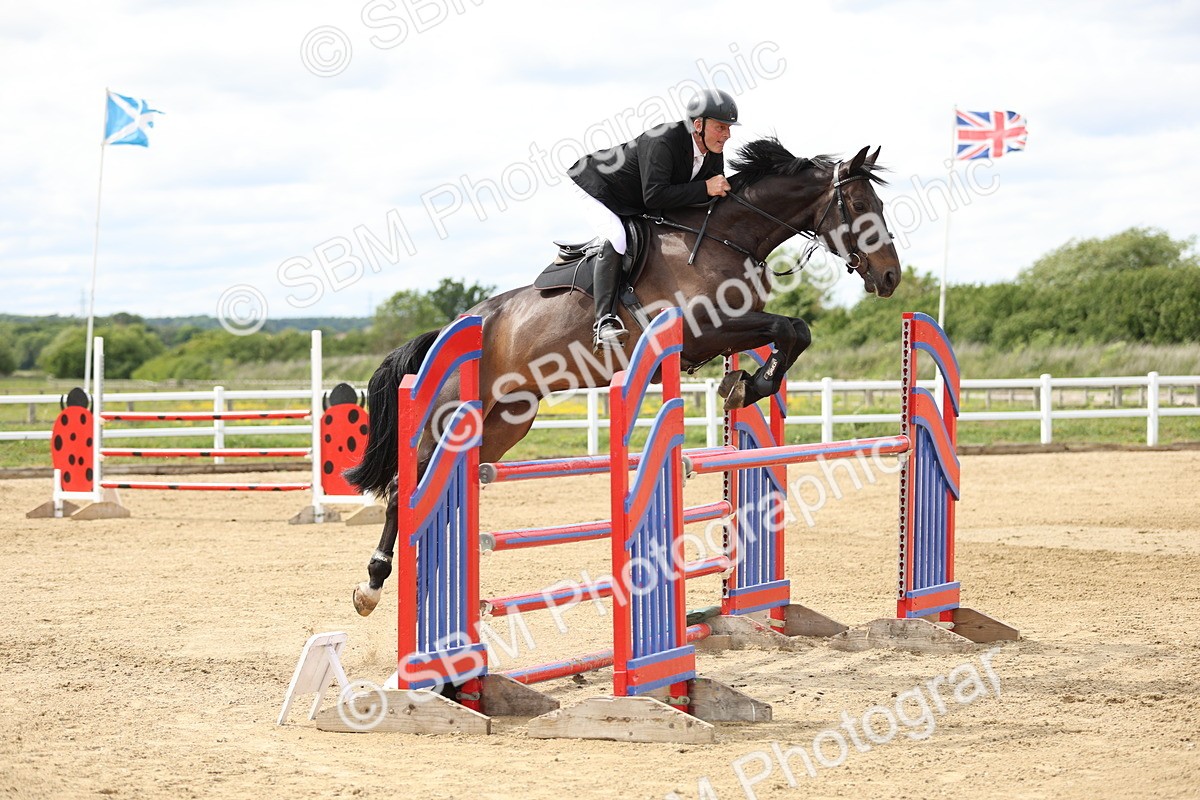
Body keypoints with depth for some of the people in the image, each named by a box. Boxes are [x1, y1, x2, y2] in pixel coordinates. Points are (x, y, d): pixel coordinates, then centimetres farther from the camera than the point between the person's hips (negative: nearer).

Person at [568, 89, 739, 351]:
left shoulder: (714, 152, -9)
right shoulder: (662, 142, -36)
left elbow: (718, 192, 3)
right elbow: (654, 196, -44)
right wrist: (705, 189, -42)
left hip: (642, 211, 9)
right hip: (602, 193, -9)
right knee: (616, 240, -33)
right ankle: (605, 319, -39)